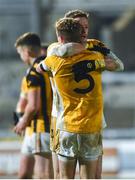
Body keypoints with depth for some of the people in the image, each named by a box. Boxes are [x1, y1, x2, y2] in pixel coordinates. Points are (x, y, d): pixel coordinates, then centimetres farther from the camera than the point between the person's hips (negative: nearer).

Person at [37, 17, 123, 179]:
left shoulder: (55, 61, -5)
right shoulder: (95, 58, -2)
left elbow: (39, 68, 17)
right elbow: (114, 65, 20)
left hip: (67, 127, -1)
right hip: (91, 129, 1)